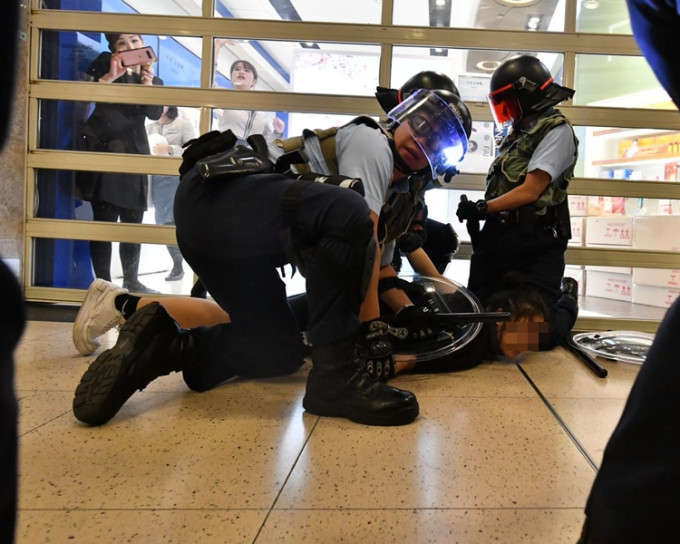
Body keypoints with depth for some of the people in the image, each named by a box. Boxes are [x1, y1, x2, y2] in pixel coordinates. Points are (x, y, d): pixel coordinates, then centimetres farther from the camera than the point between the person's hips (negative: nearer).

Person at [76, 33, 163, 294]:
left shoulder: (153, 78, 13)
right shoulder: (104, 63, 6)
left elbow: (155, 113, -5)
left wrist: (148, 83, -20)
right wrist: (110, 77, -18)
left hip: (134, 152, 4)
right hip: (103, 148, -4)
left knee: (133, 220, 8)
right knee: (104, 220, -10)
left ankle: (131, 281, 19)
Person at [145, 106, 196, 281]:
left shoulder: (183, 125, 2)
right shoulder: (149, 127, 14)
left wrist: (169, 149, -18)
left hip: (177, 179, -5)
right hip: (155, 179, 5)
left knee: (171, 222, -12)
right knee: (161, 223, 5)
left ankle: (178, 267, 0)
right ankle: (177, 264, 16)